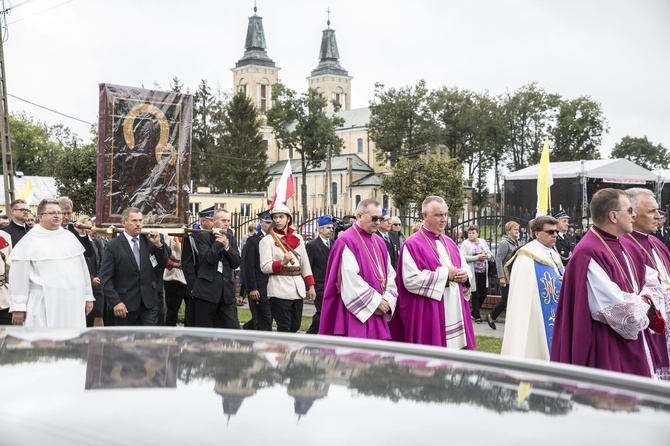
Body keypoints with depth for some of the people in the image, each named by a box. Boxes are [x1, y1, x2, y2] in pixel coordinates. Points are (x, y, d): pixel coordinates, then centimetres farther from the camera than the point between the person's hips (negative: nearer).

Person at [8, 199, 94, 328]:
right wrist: (18, 307, -5)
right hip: (44, 307, -4)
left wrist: (88, 296, 16)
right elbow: (19, 276, -3)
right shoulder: (29, 241, -1)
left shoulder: (69, 236, 13)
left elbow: (82, 267, 17)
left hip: (73, 304, 4)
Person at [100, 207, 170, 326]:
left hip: (149, 302, 3)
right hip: (125, 304, -2)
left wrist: (158, 245, -9)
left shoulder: (148, 241, 5)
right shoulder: (113, 246, -5)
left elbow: (164, 264, 6)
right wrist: (115, 302, -14)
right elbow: (106, 278, -7)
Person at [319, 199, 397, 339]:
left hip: (377, 313, 7)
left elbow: (390, 273, 12)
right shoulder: (346, 242, -10)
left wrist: (387, 300, -4)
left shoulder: (379, 242, 14)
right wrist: (376, 301, -14)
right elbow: (350, 279, -17)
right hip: (355, 312, -7)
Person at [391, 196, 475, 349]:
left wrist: (465, 275, -5)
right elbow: (411, 280, -19)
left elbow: (466, 268, 20)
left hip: (455, 314, 7)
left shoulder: (449, 243, 16)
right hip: (428, 317, -7)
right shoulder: (412, 244, -9)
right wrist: (445, 274, -16)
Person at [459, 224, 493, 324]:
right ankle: (477, 316, 9)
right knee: (475, 295, -2)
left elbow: (490, 254, 15)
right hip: (473, 273, -5)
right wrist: (477, 257, -20)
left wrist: (486, 256, -8)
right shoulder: (465, 244, -3)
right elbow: (463, 257, -16)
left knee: (483, 293, 8)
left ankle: (474, 312, 27)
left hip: (483, 272, 5)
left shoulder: (483, 242, 13)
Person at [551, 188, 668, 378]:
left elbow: (651, 279, 19)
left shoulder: (627, 245, 9)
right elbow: (611, 306, -26)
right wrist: (641, 305, -7)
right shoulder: (588, 253, -22)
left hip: (635, 340, 9)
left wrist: (645, 298, -2)